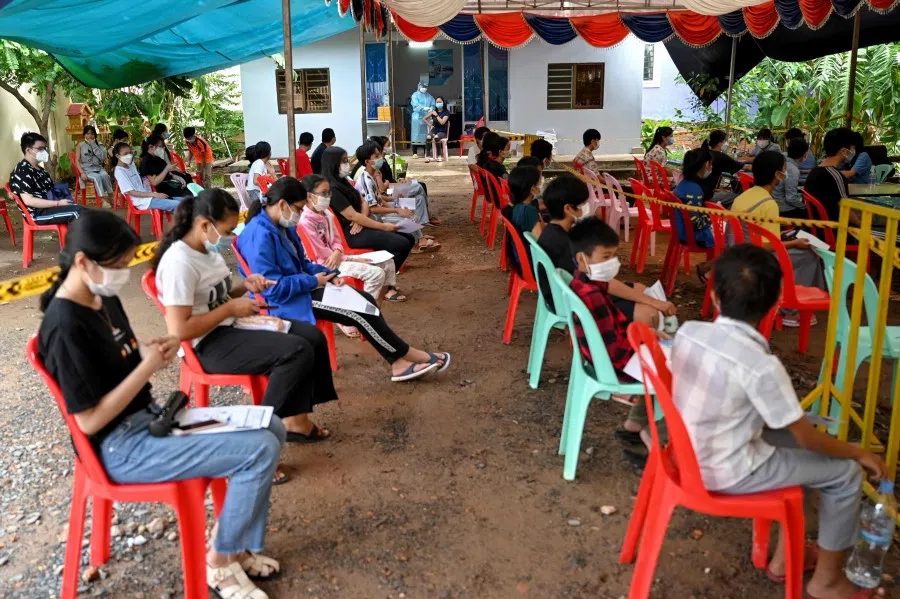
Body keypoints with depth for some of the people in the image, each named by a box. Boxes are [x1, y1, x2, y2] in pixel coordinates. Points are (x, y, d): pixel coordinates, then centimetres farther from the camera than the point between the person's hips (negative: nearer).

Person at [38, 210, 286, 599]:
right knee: (260, 450, -21)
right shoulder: (66, 326, -23)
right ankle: (221, 561, 0)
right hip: (121, 447, -9)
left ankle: (231, 538, 14)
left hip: (151, 417, 10)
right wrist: (148, 367, -19)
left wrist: (153, 351, -2)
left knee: (272, 428, 4)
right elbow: (89, 421, -22)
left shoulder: (103, 298, 5)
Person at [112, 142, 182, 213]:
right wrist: (154, 194, -20)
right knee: (177, 205, -25)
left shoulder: (130, 166, 17)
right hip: (143, 202, -9)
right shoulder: (119, 172, -10)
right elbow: (131, 192, -16)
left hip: (149, 196, 9)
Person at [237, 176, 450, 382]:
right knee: (357, 310, -14)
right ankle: (403, 355, 3)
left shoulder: (283, 226, 8)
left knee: (365, 301, -4)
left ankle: (398, 362, -6)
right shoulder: (259, 235, -23)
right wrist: (313, 281, -15)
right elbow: (272, 287, -27)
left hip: (299, 288, 10)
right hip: (284, 302, -10)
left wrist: (328, 274, -1)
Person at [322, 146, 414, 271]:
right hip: (351, 233, -10)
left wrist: (360, 220, -10)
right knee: (402, 244, -19)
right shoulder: (332, 189, -16)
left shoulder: (343, 182, 14)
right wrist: (383, 226, -15)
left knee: (409, 238, 2)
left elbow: (363, 203, 14)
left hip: (360, 226, 10)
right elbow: (352, 216, -20)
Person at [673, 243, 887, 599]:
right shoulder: (760, 365, -27)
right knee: (844, 472, 6)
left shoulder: (688, 332, -9)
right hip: (727, 472, -7)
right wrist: (858, 453, 4)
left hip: (691, 453, 7)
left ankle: (786, 555, 34)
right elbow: (805, 437, -15)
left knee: (800, 448, 24)